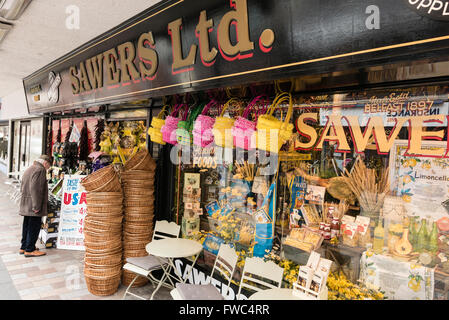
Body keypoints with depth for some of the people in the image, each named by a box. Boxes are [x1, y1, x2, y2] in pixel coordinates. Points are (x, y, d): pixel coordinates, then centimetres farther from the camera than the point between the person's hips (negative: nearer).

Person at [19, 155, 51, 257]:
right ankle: (30, 250, 3)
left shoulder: (28, 169, 19)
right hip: (33, 206, -10)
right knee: (34, 227, -2)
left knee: (27, 226, 17)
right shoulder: (40, 170, -14)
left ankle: (24, 247, 26)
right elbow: (35, 188, -23)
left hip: (26, 205, 10)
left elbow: (22, 188, 22)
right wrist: (36, 206, -22)